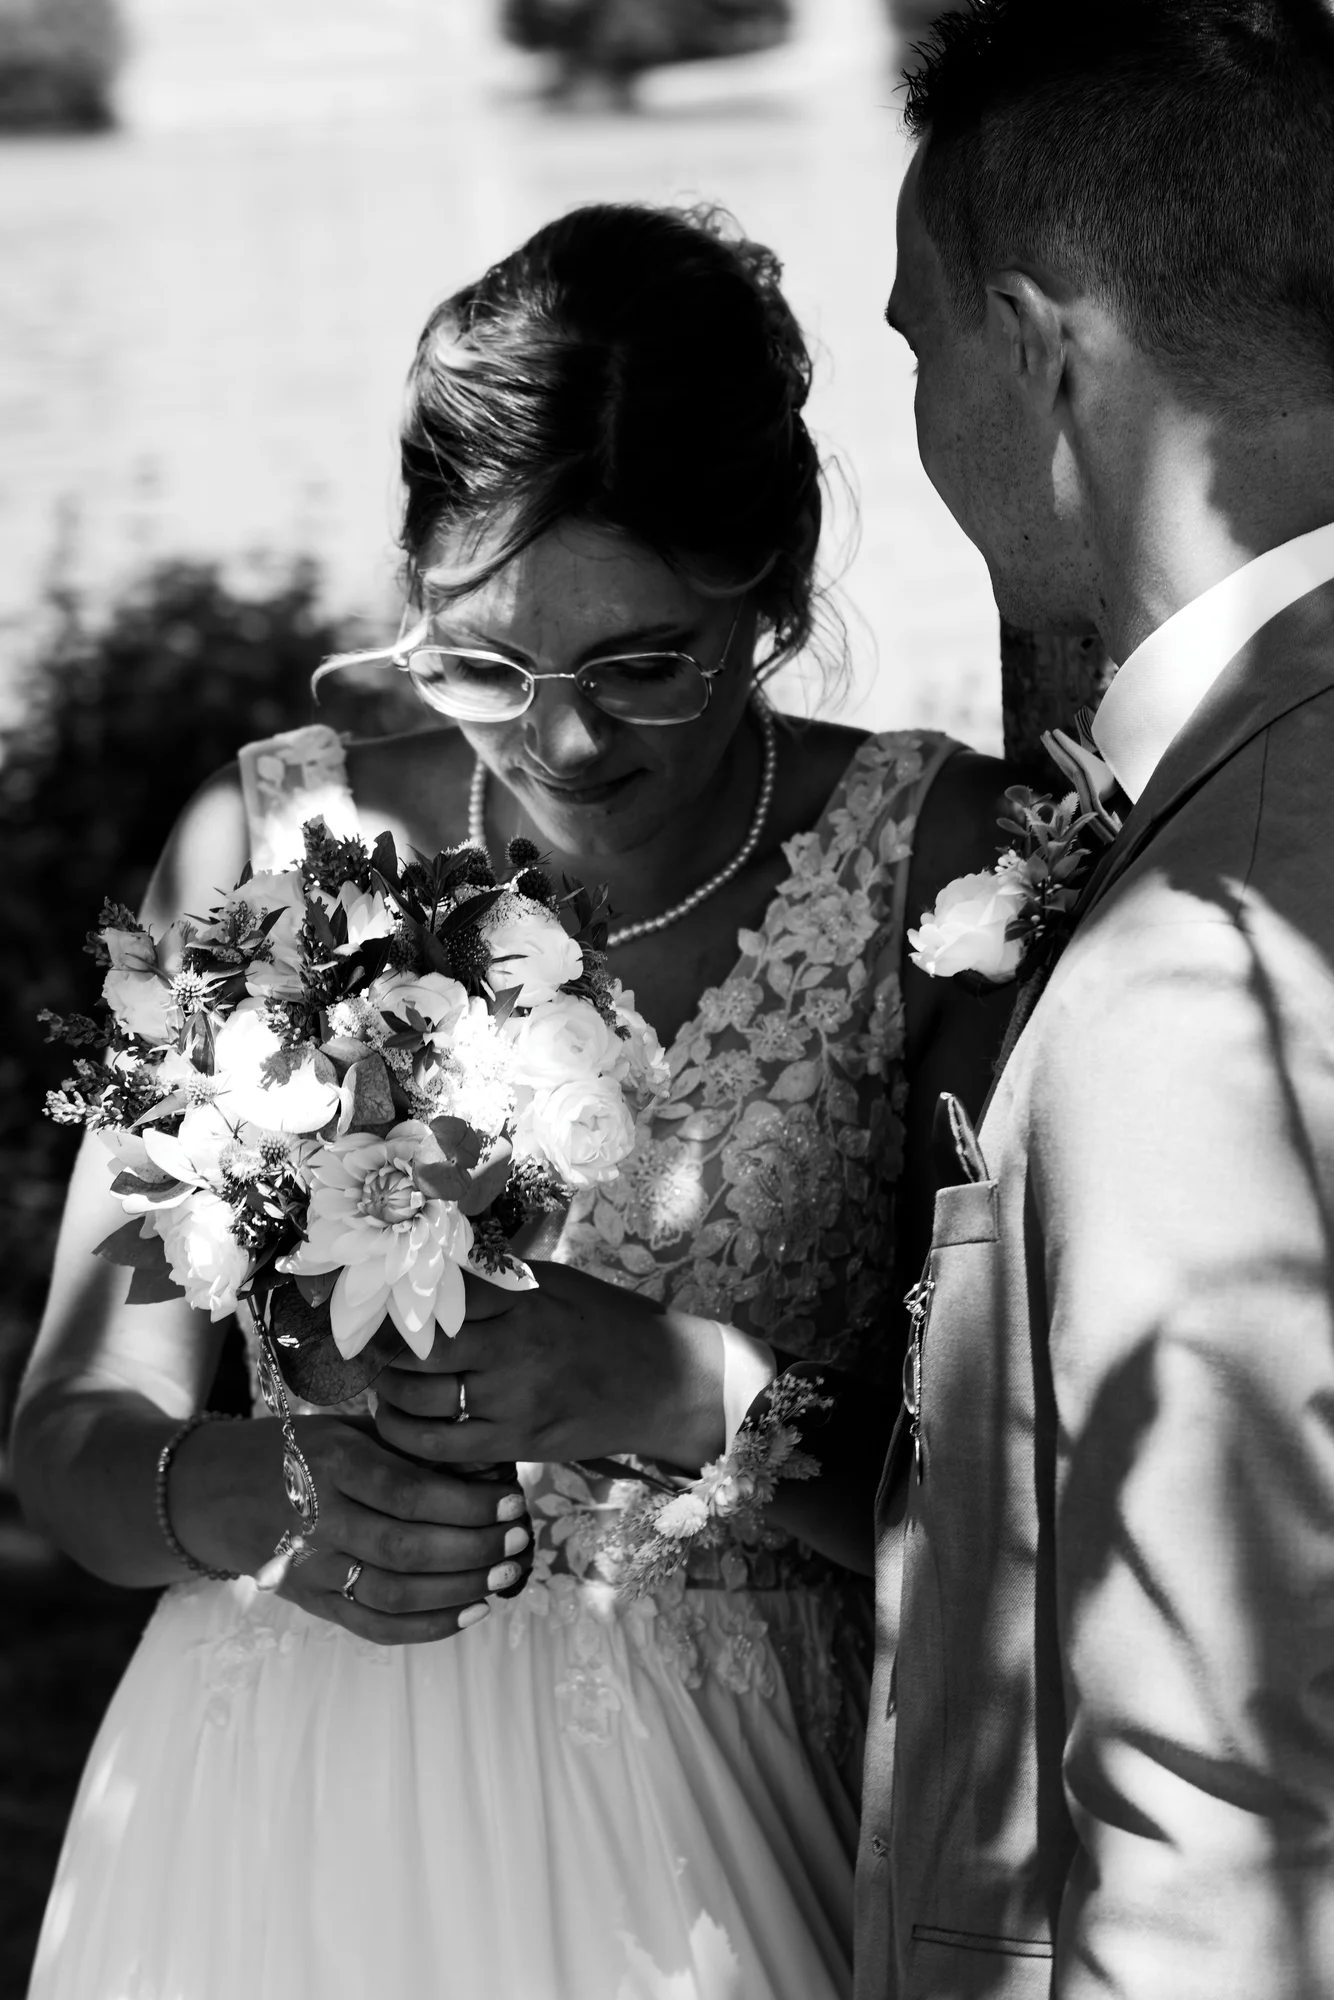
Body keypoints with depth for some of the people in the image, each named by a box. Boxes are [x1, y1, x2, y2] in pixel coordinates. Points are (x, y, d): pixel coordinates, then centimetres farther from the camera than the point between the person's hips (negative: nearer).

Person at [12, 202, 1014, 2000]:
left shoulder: (935, 861, -8)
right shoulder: (269, 849, -3)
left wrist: (678, 1388, -28)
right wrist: (253, 1497, -24)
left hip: (708, 1841, -2)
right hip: (281, 1839, 2)